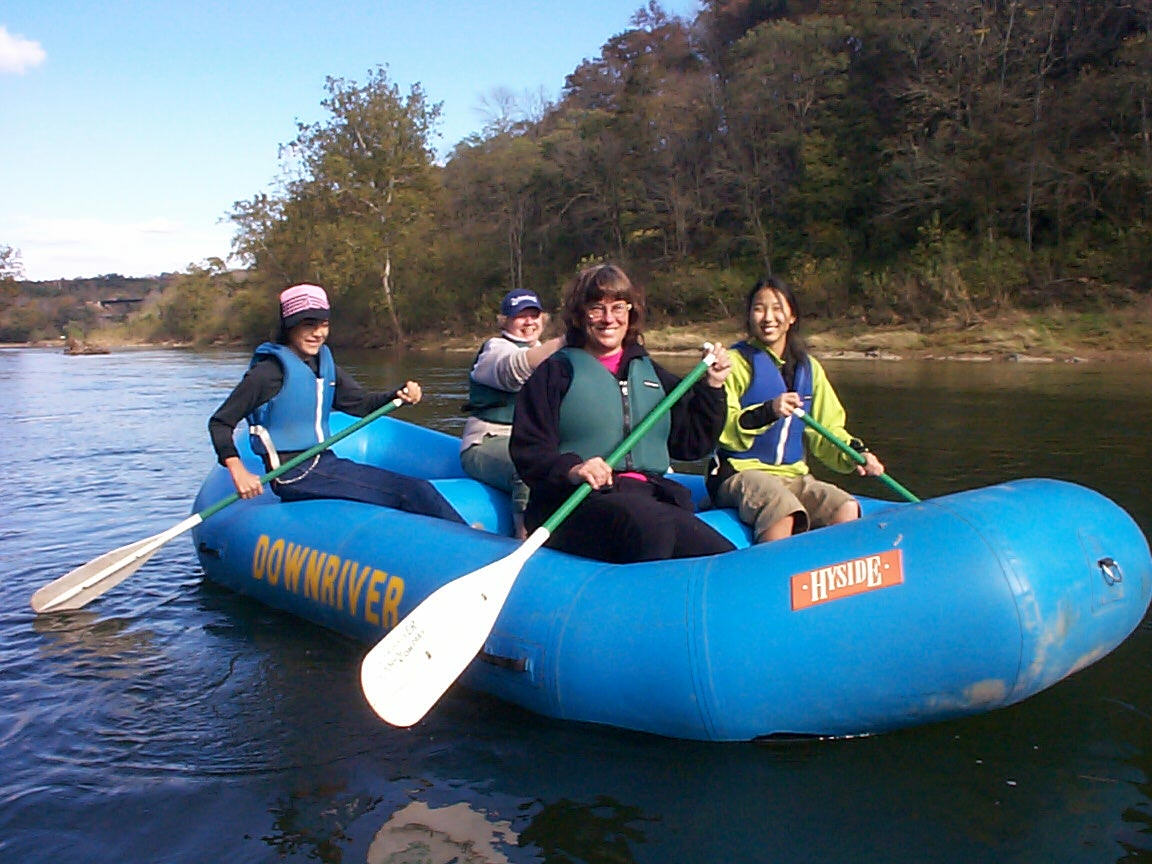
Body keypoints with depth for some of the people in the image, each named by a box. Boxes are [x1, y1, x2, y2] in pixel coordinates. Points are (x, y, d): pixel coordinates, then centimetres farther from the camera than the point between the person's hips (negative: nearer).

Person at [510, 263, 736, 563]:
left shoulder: (650, 373, 25)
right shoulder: (556, 372, 11)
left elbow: (692, 444, 26)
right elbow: (528, 451, 0)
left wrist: (711, 387, 17)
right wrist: (571, 469, -19)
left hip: (649, 496, 5)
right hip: (575, 503, -5)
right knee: (651, 526, -39)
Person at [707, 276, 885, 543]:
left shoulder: (809, 368, 17)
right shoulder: (736, 362, 0)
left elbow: (827, 430, 19)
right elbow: (721, 429, -10)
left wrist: (856, 453, 0)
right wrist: (768, 412, -24)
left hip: (794, 475, 5)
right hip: (740, 473, -5)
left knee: (846, 509, -21)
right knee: (784, 512, -35)